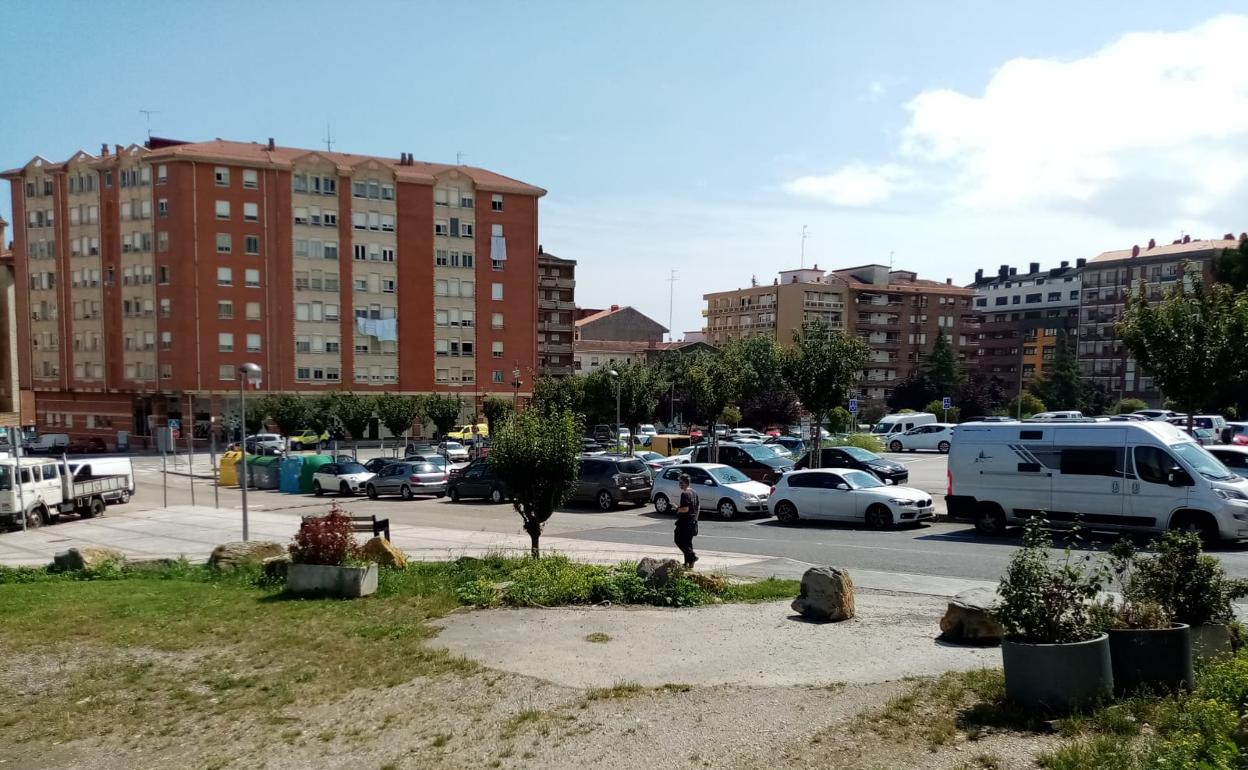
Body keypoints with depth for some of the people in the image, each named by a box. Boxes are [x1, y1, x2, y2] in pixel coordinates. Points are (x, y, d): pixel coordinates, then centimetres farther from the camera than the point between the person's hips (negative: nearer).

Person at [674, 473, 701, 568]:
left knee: (679, 541, 0)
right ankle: (689, 562, 16)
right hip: (693, 522, 9)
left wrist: (677, 509, -8)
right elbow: (698, 506, 15)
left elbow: (685, 509, -25)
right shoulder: (694, 493, 10)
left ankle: (692, 556, -11)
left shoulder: (684, 494, -18)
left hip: (684, 522, -9)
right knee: (688, 542, 15)